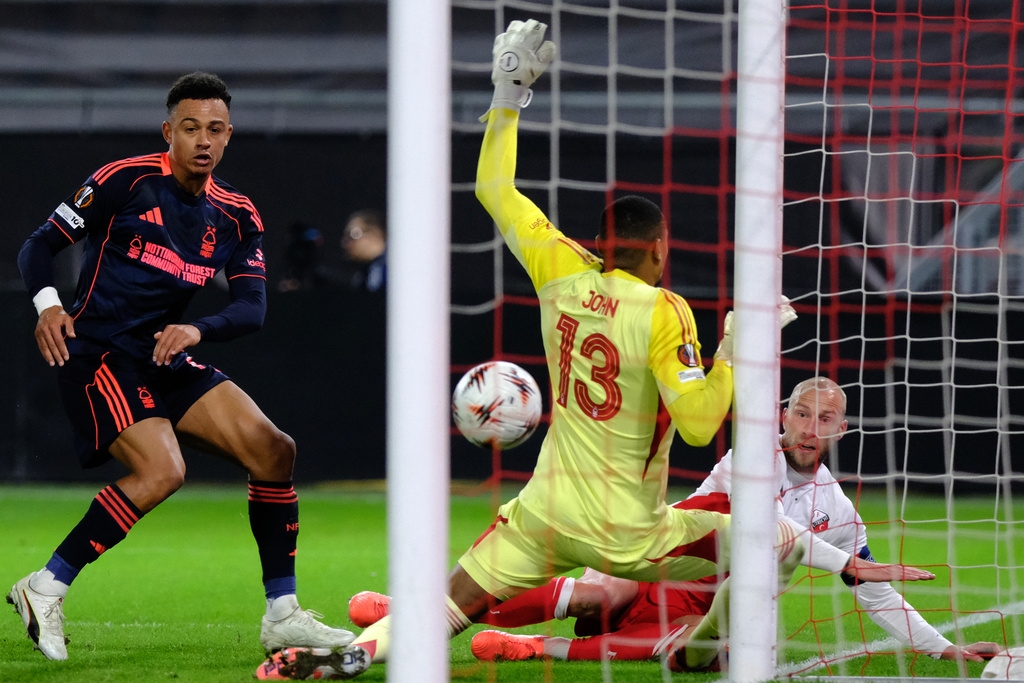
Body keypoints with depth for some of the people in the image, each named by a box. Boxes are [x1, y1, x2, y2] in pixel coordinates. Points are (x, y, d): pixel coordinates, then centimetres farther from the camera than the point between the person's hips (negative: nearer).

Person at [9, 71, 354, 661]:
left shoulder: (236, 216, 9)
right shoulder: (126, 181, -7)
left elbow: (253, 308, 0)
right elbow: (40, 246, -3)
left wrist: (197, 330, -20)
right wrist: (48, 305, -22)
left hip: (167, 357, 7)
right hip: (97, 352, -7)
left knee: (273, 450, -4)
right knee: (162, 470, -27)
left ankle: (283, 615, 4)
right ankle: (45, 590, -17)